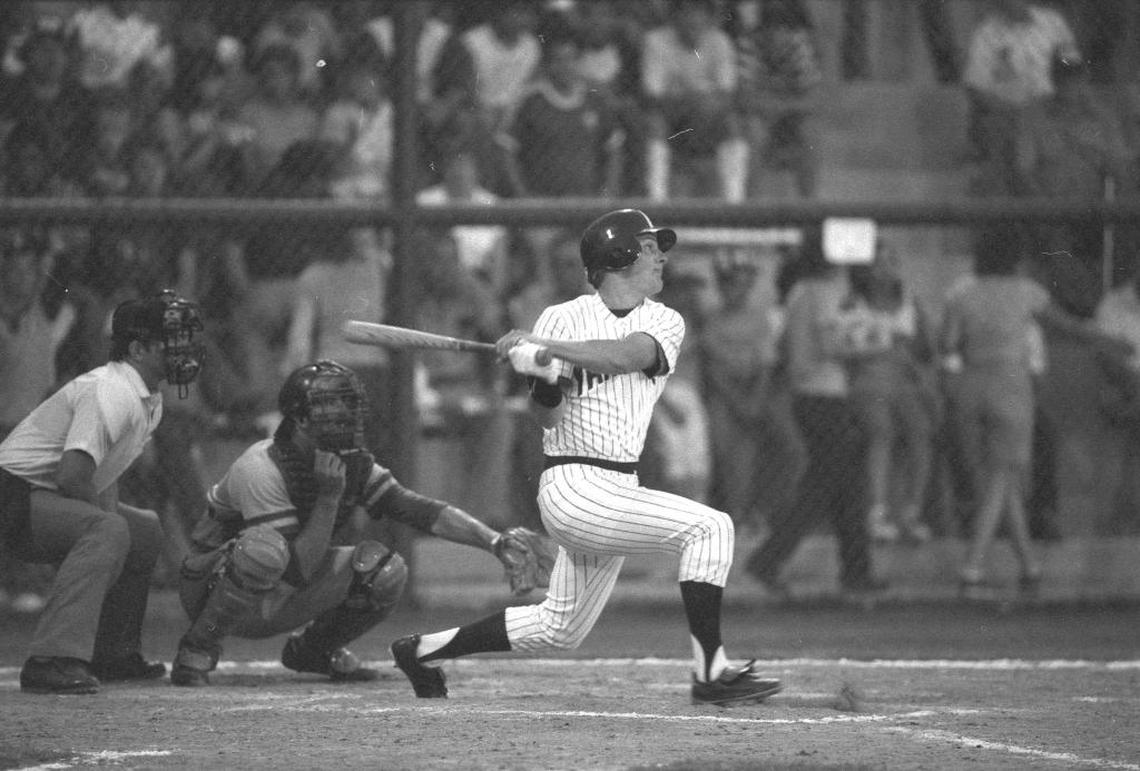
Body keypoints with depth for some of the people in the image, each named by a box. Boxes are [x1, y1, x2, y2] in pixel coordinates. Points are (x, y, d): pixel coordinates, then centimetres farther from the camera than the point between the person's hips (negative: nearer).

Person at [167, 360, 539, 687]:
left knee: (383, 568, -14)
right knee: (265, 547, -39)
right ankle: (197, 651, -19)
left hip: (279, 606, 6)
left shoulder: (352, 464, -4)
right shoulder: (261, 468, -26)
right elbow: (299, 572, -29)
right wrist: (329, 497, -35)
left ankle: (313, 649, 10)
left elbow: (418, 509, -10)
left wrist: (494, 541, -21)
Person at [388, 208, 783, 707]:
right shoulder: (564, 318, 0)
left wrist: (540, 347, -22)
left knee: (558, 628, 15)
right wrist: (544, 380, -25)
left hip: (618, 491, 6)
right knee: (708, 527, -19)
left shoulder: (664, 322, 8)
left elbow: (622, 355, -14)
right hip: (575, 486, -6)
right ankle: (710, 672, -21)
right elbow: (549, 418, -3)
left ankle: (423, 650, 28)